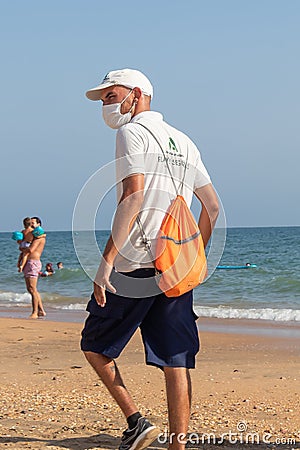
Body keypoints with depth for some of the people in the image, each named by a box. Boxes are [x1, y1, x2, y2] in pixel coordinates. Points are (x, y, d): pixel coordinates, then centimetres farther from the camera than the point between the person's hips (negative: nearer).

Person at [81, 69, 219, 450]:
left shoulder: (132, 133, -3)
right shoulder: (183, 142, 19)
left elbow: (133, 198, -17)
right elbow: (212, 205, 20)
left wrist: (107, 260, -19)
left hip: (135, 263, -7)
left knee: (94, 345, 9)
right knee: (176, 361, 3)